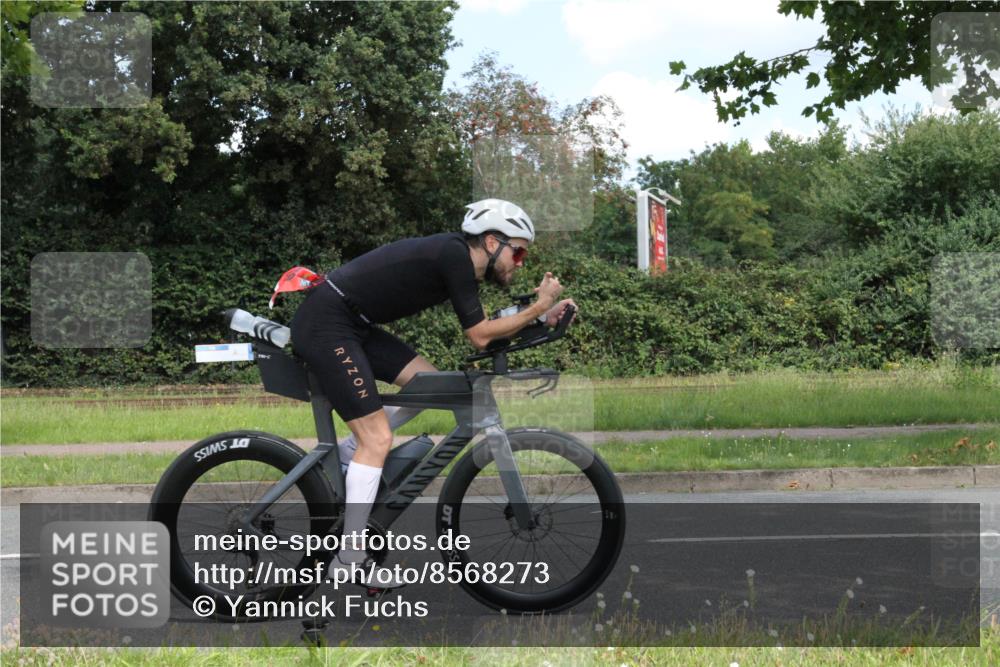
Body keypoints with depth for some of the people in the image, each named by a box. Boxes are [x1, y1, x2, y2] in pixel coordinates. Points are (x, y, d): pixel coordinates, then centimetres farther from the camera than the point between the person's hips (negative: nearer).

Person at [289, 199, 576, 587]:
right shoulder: (454, 255, -16)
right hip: (325, 325, -10)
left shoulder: (459, 259, 13)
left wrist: (542, 317, 7)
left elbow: (485, 328, 17)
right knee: (377, 438, -11)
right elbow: (480, 337, -15)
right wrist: (539, 308, -9)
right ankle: (348, 562, -4)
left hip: (350, 323, 10)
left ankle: (341, 458, 16)